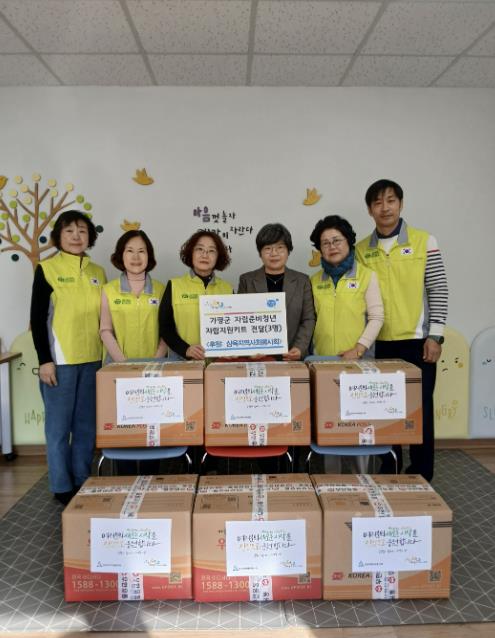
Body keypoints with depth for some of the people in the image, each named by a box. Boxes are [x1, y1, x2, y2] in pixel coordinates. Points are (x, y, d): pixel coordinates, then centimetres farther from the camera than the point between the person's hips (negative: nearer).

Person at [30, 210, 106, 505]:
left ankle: (82, 481, 26)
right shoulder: (47, 269, -3)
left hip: (92, 359, 4)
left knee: (87, 424, 11)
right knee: (59, 425, 4)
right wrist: (44, 360, -10)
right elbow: (38, 318, -5)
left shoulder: (98, 272, 10)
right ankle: (62, 487, 19)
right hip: (59, 359, -4)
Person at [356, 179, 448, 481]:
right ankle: (388, 474, 26)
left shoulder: (424, 241, -3)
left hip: (418, 341, -3)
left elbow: (439, 291, -4)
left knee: (420, 410, 4)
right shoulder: (362, 249, 5)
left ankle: (421, 477, 20)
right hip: (382, 343, 3)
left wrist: (435, 336, -9)